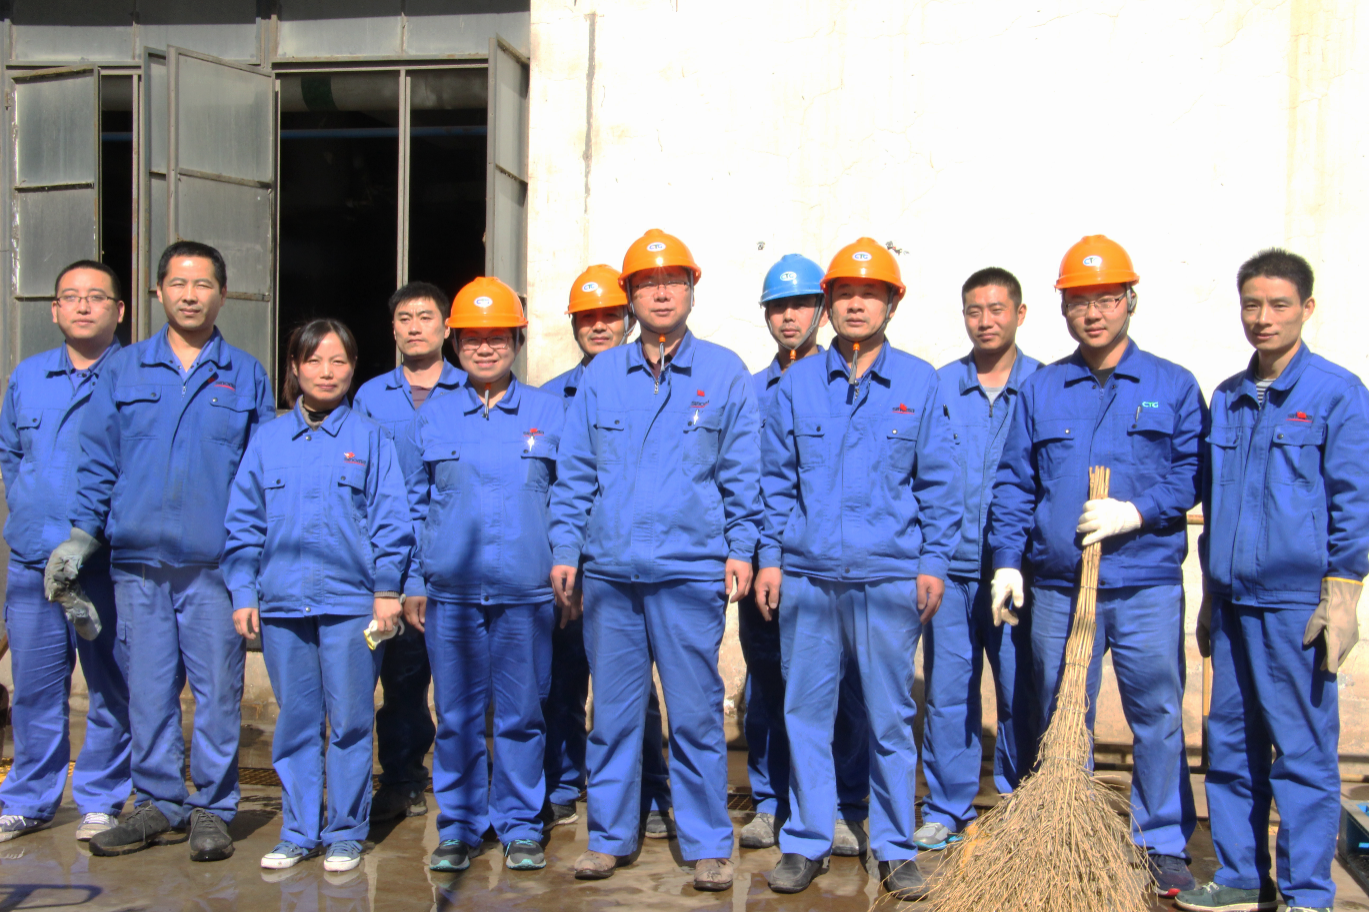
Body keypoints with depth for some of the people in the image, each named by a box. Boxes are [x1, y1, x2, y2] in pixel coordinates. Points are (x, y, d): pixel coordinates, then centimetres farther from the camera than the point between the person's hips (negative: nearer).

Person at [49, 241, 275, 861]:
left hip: (217, 565, -1)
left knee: (217, 691, 1)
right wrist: (80, 536, 2)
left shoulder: (246, 377, 8)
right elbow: (98, 463, 12)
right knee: (149, 690, 7)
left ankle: (211, 810, 14)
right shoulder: (121, 373, 11)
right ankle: (159, 805, 21)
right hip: (139, 562, 2)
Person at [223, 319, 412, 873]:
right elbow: (243, 524, 11)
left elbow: (389, 520, 1)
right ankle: (298, 833, 21)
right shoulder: (267, 440, 11)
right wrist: (243, 593, 5)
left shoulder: (370, 438, 4)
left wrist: (387, 589, -5)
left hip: (351, 603, -2)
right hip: (282, 603, 3)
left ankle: (345, 833, 15)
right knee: (295, 722, 10)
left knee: (349, 722, 3)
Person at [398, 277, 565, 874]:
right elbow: (412, 506, 14)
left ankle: (519, 826, 19)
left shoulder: (549, 413, 6)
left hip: (527, 594, -1)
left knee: (521, 713, 4)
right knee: (456, 715, 6)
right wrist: (413, 583, 9)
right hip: (450, 594, 1)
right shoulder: (431, 419, 9)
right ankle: (458, 827, 20)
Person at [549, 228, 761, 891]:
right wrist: (564, 548, 5)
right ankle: (609, 837, 22)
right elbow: (574, 471, 12)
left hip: (690, 572, -2)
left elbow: (741, 473, 5)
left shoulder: (725, 374, 5)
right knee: (613, 713, 9)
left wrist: (741, 548, -1)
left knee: (696, 716, 2)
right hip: (608, 571, 2)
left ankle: (707, 845, 14)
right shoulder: (600, 376, 11)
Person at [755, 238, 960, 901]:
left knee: (891, 717, 5)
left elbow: (937, 481, 5)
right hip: (806, 577, 2)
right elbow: (775, 478, 11)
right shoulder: (796, 385, 8)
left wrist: (933, 561, 0)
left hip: (890, 578, -1)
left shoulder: (918, 382, 4)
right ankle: (806, 843, 20)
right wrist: (770, 555, 5)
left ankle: (895, 848, 19)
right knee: (805, 712, 7)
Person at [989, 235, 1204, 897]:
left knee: (1157, 715, 2)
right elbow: (1014, 484, 8)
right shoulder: (1038, 391, 10)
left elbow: (1194, 472, 0)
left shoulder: (1173, 386, 6)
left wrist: (1137, 511, -15)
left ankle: (1164, 844, 17)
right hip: (1057, 587, 2)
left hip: (1147, 587, -1)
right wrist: (1007, 560, -1)